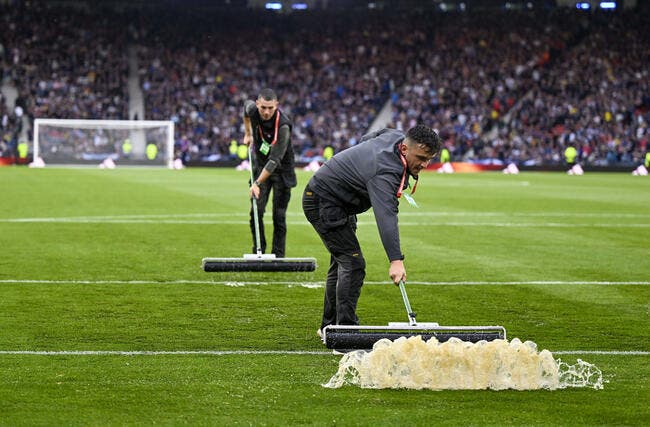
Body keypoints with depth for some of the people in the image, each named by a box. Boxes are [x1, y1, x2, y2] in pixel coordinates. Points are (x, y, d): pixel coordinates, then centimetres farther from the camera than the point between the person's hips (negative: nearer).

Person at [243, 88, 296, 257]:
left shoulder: (283, 125, -31)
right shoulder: (252, 110, -15)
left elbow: (275, 160, -32)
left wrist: (258, 183, -36)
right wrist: (248, 134, 17)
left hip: (282, 171, -4)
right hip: (260, 167, 4)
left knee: (279, 216, -6)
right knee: (256, 211, -6)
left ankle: (278, 256, 1)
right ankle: (258, 253, 2)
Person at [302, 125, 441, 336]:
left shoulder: (396, 136, -7)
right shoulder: (385, 173, -36)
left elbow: (365, 140, 14)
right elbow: (386, 216, -47)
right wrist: (396, 259, -55)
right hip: (323, 203, -11)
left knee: (341, 262, 17)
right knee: (353, 263, -17)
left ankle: (329, 326, 25)